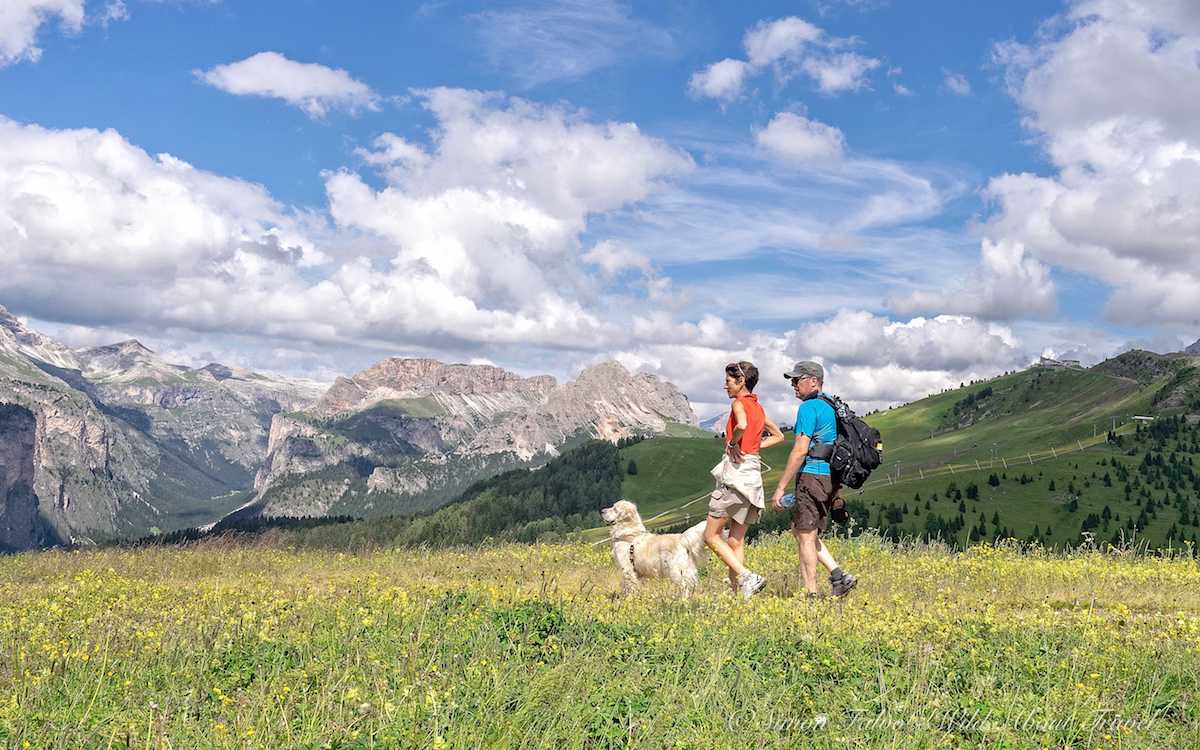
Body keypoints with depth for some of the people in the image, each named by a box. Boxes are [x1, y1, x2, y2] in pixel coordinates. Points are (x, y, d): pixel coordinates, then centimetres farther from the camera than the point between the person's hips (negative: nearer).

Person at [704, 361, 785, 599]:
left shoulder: (739, 402, -8)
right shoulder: (758, 407, 16)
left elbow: (742, 425, -30)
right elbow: (778, 436, 26)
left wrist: (733, 443, -13)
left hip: (737, 470, -8)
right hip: (754, 474, 8)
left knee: (711, 535, -1)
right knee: (736, 540, 11)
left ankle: (747, 577, -14)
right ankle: (736, 591, 8)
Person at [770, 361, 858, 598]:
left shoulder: (809, 408, -12)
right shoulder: (830, 407, 17)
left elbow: (800, 451, -18)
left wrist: (781, 488, -16)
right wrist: (835, 492, 25)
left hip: (813, 475, -9)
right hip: (831, 477, 9)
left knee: (805, 536, -1)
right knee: (800, 531, 18)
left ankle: (811, 595, 1)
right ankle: (839, 576, 11)